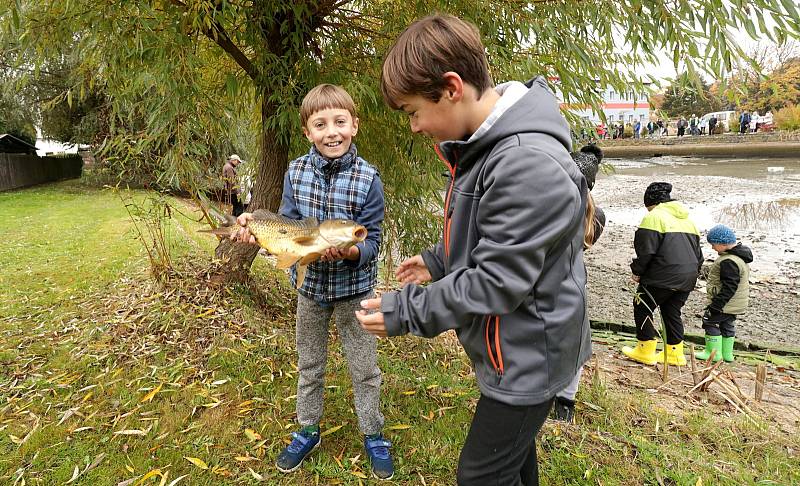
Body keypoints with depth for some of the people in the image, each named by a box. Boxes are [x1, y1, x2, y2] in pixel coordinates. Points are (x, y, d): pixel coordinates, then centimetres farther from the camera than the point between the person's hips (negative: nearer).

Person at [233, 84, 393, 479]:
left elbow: (371, 242, -17)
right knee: (309, 364, 20)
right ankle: (308, 430, 42)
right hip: (310, 284, 4)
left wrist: (351, 251, -38)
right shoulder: (296, 171, -7)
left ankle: (373, 435, 35)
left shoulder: (368, 179, -18)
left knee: (364, 368, 12)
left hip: (354, 287, -3)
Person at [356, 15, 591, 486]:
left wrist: (405, 311, -20)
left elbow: (497, 282, -28)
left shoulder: (529, 164, -30)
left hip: (528, 357, -9)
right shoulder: (486, 145, 2)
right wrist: (438, 260, 12)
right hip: (512, 349, 9)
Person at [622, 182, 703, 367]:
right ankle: (675, 353, 23)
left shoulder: (654, 216, -9)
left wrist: (637, 271, -5)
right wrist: (693, 273, 27)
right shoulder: (687, 220, 19)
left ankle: (646, 351, 8)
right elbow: (698, 253, 21)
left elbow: (646, 250, -16)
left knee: (642, 308, 5)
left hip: (663, 277, -8)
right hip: (687, 278, 8)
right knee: (672, 312, 18)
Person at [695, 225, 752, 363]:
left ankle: (714, 352, 8)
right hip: (736, 304, 10)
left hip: (726, 304, -10)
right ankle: (727, 353, 28)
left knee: (711, 322, 1)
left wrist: (716, 304, -24)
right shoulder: (740, 256, 9)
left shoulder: (729, 262, -26)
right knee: (727, 325, 19)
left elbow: (729, 287, -27)